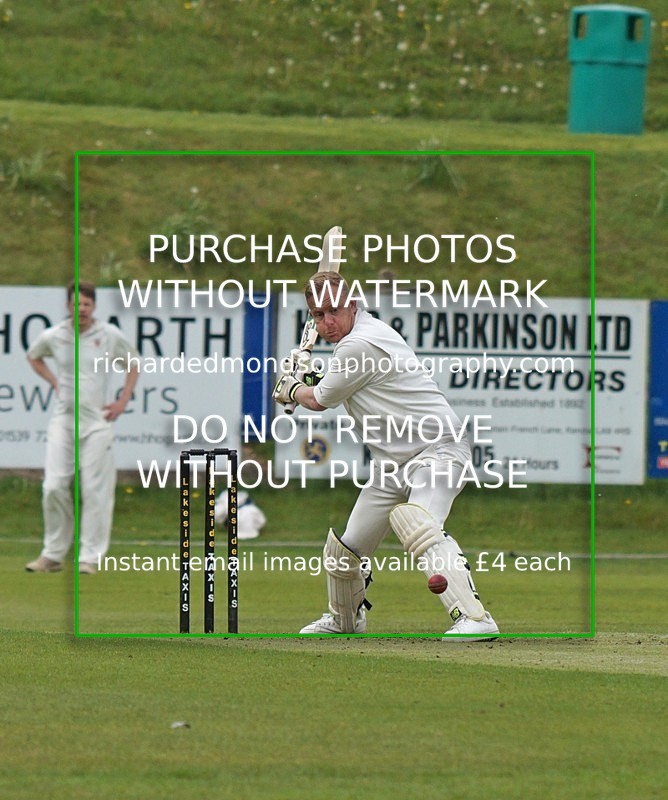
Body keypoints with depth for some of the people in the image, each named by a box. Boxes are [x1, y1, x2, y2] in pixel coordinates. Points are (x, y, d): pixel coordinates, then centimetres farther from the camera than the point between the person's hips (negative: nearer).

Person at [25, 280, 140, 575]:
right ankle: (53, 554, 8)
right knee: (53, 487, -3)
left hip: (97, 421, -2)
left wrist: (122, 401, 5)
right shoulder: (53, 337, 2)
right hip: (62, 420, 2)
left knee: (95, 490, -3)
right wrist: (54, 382, 9)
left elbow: (133, 363, 14)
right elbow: (33, 356, 24)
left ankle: (90, 557, 1)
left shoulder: (110, 336, -2)